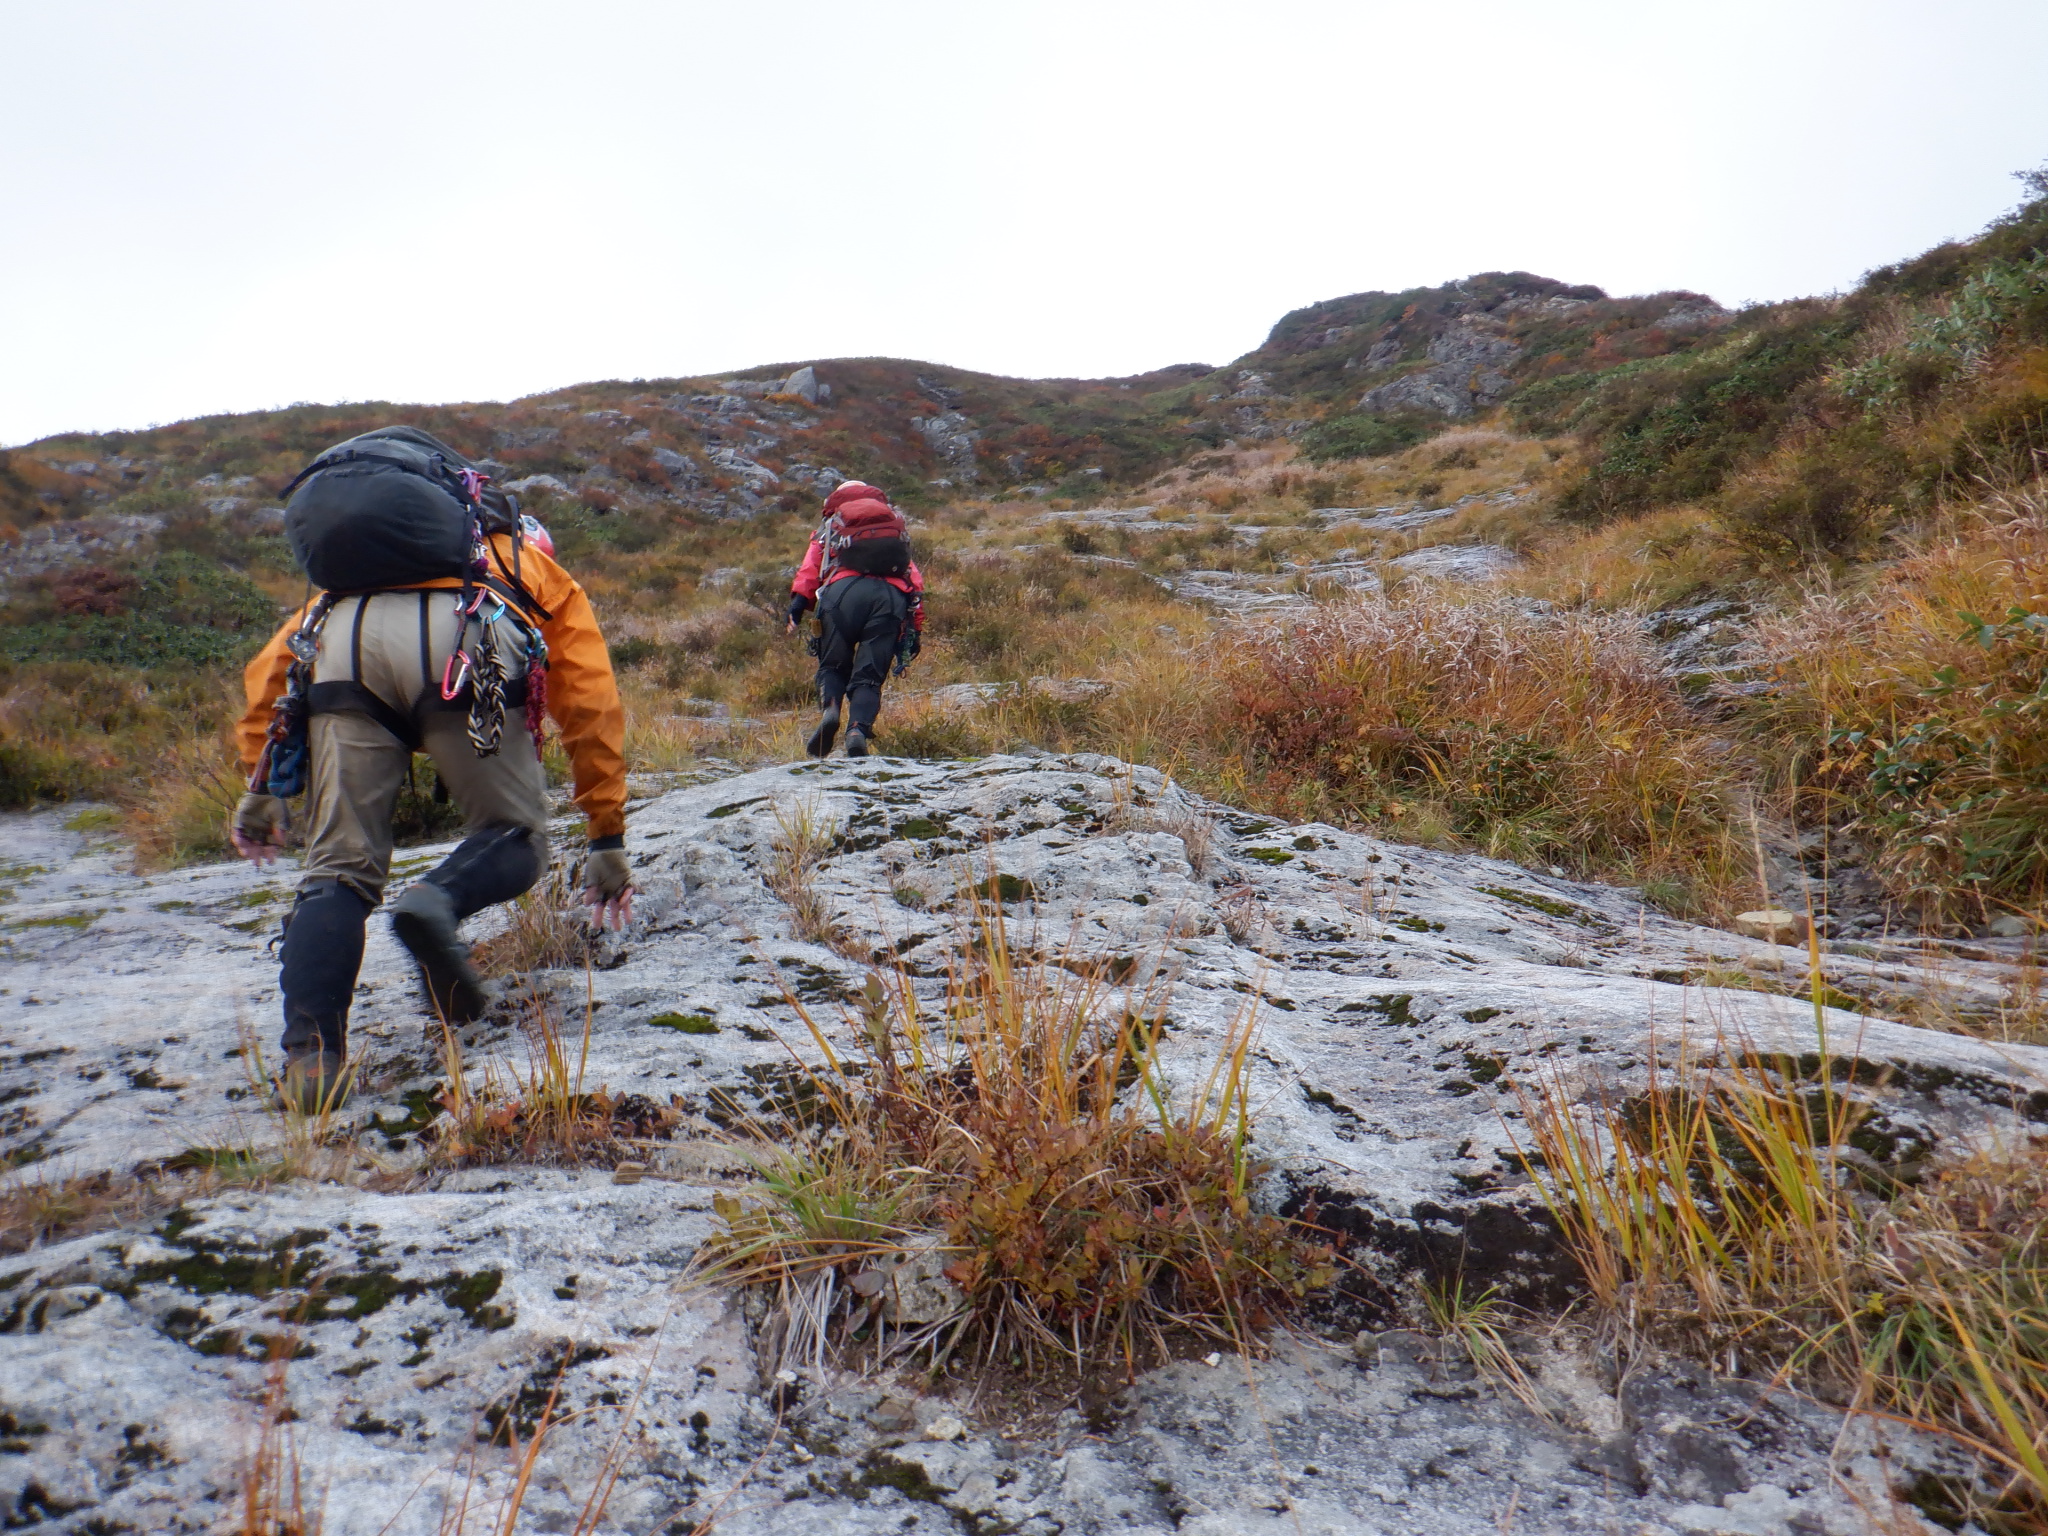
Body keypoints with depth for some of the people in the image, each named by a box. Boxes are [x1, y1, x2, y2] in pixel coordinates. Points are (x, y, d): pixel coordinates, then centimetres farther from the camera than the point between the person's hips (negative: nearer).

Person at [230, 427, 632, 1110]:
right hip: (462, 642, -3)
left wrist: (262, 785, 33)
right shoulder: (542, 574, 36)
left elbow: (271, 664, 31)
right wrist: (608, 837, 27)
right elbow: (593, 709, 26)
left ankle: (310, 1054, -5)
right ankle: (438, 900, -17)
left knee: (337, 869, 9)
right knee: (514, 835, 13)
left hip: (343, 641, 3)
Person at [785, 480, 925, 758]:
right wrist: (916, 628, 24)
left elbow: (810, 568, 13)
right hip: (892, 596, 1)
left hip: (844, 589, -1)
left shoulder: (831, 525, 33)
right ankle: (859, 729, -24)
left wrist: (798, 602, 1)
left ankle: (829, 710, -14)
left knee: (833, 666, 15)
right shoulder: (896, 525, 38)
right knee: (869, 675, 2)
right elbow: (915, 581, 27)